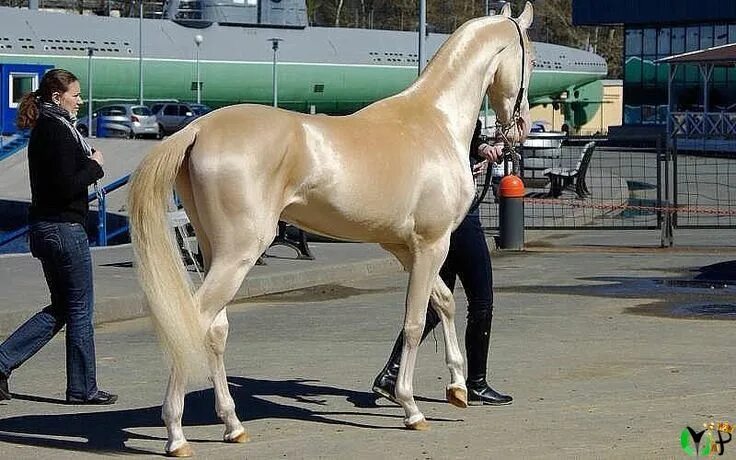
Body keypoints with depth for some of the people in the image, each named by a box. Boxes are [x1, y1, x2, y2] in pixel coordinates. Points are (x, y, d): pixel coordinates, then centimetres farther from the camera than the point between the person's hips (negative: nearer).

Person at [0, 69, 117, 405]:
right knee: (80, 308, 2)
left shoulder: (43, 129, 13)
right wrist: (95, 166, -10)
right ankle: (82, 389, 11)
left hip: (43, 227, 10)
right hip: (64, 228, -10)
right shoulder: (59, 131, -17)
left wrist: (87, 163, 8)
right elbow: (66, 187, -22)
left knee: (60, 308, 17)